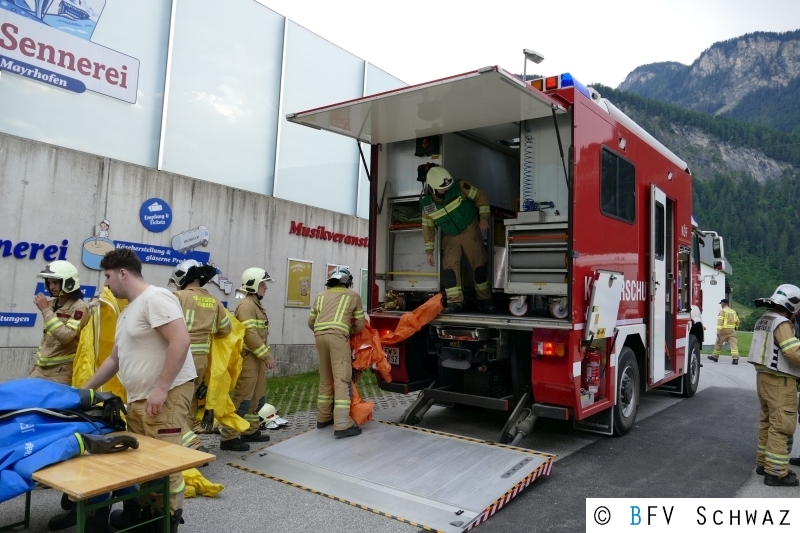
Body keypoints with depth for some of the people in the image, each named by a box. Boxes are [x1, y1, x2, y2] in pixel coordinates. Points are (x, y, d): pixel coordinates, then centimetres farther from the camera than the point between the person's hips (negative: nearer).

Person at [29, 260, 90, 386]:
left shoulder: (79, 308, -13)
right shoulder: (51, 304, 11)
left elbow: (66, 336, -25)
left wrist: (46, 310, -22)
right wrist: (37, 362, 20)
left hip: (62, 370, -8)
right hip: (42, 367, 8)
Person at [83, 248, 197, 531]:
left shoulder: (154, 298, -13)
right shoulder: (128, 311, 19)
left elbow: (181, 340, -24)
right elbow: (114, 358, 28)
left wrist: (161, 389, -24)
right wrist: (85, 389, 29)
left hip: (166, 395, -10)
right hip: (138, 398, 10)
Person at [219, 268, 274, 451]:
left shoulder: (256, 305, 18)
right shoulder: (247, 305, -14)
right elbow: (251, 334, -22)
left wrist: (267, 355, 15)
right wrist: (266, 356, -18)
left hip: (257, 358, 10)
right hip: (248, 358, -10)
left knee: (257, 397, 17)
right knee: (243, 398, -8)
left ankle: (250, 431, 28)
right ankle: (229, 438, -2)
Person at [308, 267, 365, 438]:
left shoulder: (321, 295, 25)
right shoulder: (353, 295, 15)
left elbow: (311, 321, 27)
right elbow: (360, 325, 16)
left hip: (319, 336, 5)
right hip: (338, 336, -5)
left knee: (325, 379, 17)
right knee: (342, 379, -6)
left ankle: (323, 418, 26)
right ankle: (342, 425, -11)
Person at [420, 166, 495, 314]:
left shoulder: (458, 187, -18)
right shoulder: (426, 203, -11)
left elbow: (480, 196, -7)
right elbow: (428, 227, -3)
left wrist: (483, 218, -12)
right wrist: (429, 251, -4)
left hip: (470, 230, -2)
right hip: (450, 237, 2)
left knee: (479, 264, 0)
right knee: (449, 267, -10)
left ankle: (485, 300, 11)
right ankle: (455, 302, -5)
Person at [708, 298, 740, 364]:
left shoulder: (722, 311, -7)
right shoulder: (733, 311, 13)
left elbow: (720, 321, -16)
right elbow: (737, 321, 16)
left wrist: (718, 331, -18)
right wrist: (735, 327, 33)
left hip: (724, 330, -5)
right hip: (731, 330, 5)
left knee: (719, 344, 10)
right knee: (733, 344, -4)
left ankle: (715, 356, 23)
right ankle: (735, 358, -17)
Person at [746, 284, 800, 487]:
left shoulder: (764, 320, 12)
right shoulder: (781, 323, -17)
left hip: (763, 376, 9)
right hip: (780, 381, -9)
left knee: (768, 421, 17)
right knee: (781, 425, -4)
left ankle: (763, 462, 26)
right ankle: (776, 472, -1)